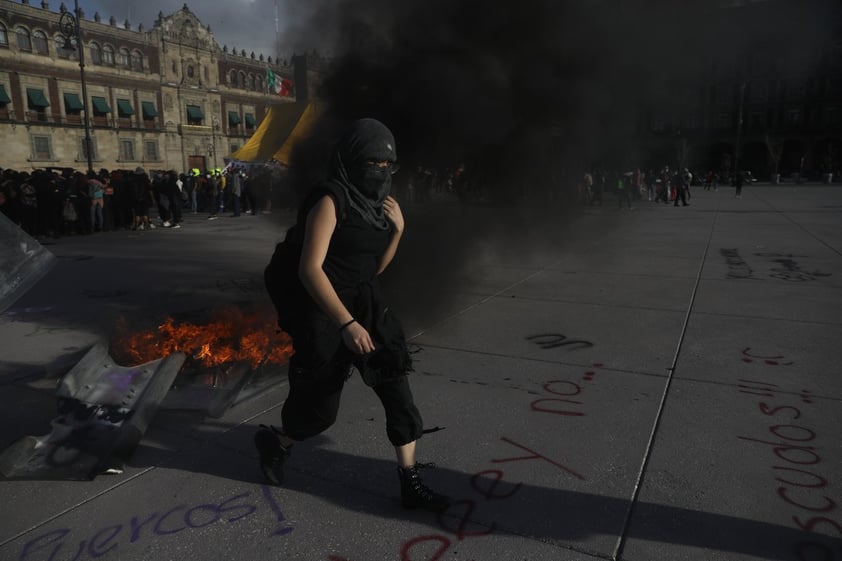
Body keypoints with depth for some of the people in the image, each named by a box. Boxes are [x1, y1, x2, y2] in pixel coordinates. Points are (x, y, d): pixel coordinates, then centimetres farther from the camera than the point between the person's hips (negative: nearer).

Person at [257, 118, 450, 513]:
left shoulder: (376, 203, 6)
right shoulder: (331, 200, -17)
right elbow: (310, 268, -24)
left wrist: (397, 230, -4)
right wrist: (346, 324, -31)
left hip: (367, 307, 7)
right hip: (326, 313, -7)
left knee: (398, 393, 1)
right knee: (320, 406, 7)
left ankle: (411, 485, 14)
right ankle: (273, 442, 41)